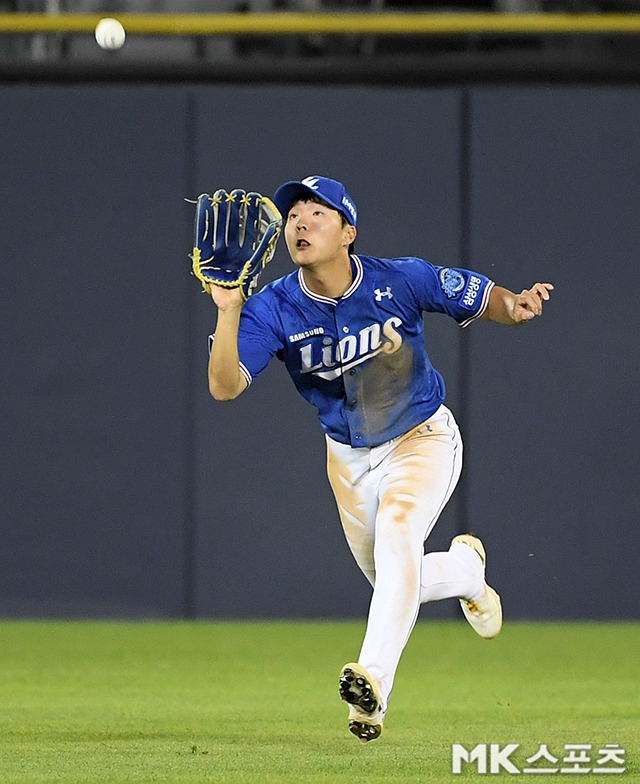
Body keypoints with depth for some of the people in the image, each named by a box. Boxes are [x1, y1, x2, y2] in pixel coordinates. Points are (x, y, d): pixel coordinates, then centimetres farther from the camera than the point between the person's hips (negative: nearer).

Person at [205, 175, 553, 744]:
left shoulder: (400, 281, -21)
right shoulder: (274, 309, -19)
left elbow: (482, 298, -8)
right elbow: (225, 386, -29)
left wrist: (515, 307, -32)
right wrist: (228, 313, -44)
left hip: (423, 439, -4)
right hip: (349, 456, 4)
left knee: (396, 534, -30)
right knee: (392, 580, 15)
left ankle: (374, 682, -39)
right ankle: (464, 567, 50)